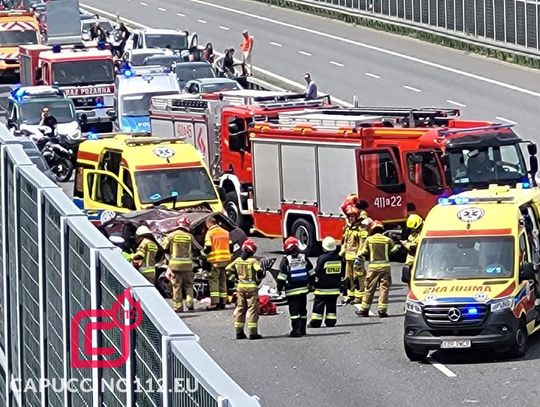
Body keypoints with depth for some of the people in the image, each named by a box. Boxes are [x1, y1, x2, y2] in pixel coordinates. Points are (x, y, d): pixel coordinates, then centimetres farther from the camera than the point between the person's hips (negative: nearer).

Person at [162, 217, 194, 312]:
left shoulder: (172, 235, -4)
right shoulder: (189, 236, 0)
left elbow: (164, 247, -1)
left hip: (175, 264, -1)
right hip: (187, 264, 1)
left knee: (176, 286, 3)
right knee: (188, 285, 14)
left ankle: (178, 306, 2)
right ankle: (189, 303, 3)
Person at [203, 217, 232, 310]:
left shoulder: (210, 233, -7)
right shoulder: (225, 232, 11)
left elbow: (208, 248, -13)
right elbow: (230, 245, 12)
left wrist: (205, 253, 7)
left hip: (216, 260, -6)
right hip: (226, 259, 6)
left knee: (214, 280, -4)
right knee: (223, 280, 13)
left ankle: (214, 302, -13)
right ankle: (222, 302, 14)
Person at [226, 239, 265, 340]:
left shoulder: (237, 261, 4)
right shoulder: (253, 261, -12)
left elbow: (228, 270, 7)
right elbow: (259, 271, -22)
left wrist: (234, 279, 10)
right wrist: (258, 281, -5)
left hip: (240, 287, 5)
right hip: (251, 287, -5)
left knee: (240, 309, 13)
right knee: (253, 310, -1)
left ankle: (239, 332, 15)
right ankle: (252, 332, -3)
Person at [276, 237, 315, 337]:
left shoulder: (286, 260, -11)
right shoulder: (303, 258, 4)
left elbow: (282, 276, -11)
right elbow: (311, 273, 11)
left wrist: (279, 288, -2)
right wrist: (311, 284, 24)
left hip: (292, 291, -5)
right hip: (303, 289, 5)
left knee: (294, 310, -4)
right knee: (303, 310, 13)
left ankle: (296, 330, -9)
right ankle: (302, 330, 18)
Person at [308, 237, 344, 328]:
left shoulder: (322, 258, -13)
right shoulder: (339, 258, 1)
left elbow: (317, 273, -9)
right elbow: (342, 273, 10)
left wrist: (314, 283, 3)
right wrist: (341, 283, 22)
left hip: (322, 287, -4)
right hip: (335, 287, 4)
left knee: (318, 306, 2)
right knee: (332, 305, 10)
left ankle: (315, 323, 4)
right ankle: (331, 322, 10)